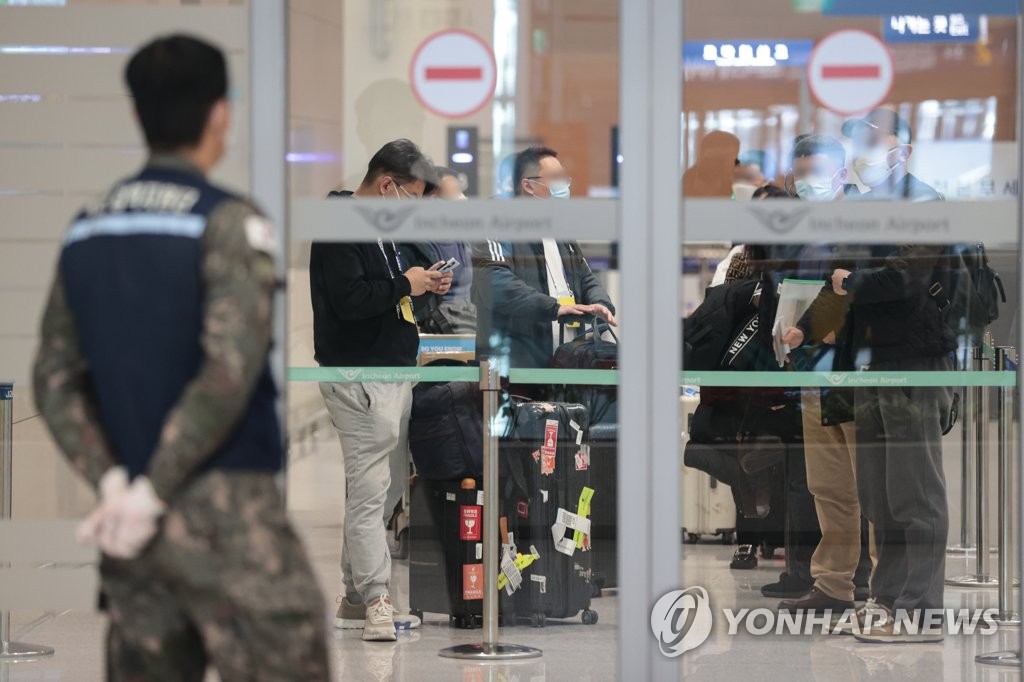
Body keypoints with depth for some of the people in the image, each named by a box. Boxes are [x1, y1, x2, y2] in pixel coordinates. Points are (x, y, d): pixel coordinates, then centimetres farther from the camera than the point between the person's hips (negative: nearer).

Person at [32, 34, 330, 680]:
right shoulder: (228, 222, -9)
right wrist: (154, 492, -15)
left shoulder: (88, 229, 12)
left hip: (137, 521, 7)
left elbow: (56, 379, 7)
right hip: (227, 506, -7)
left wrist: (112, 482, -3)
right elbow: (231, 371, -20)